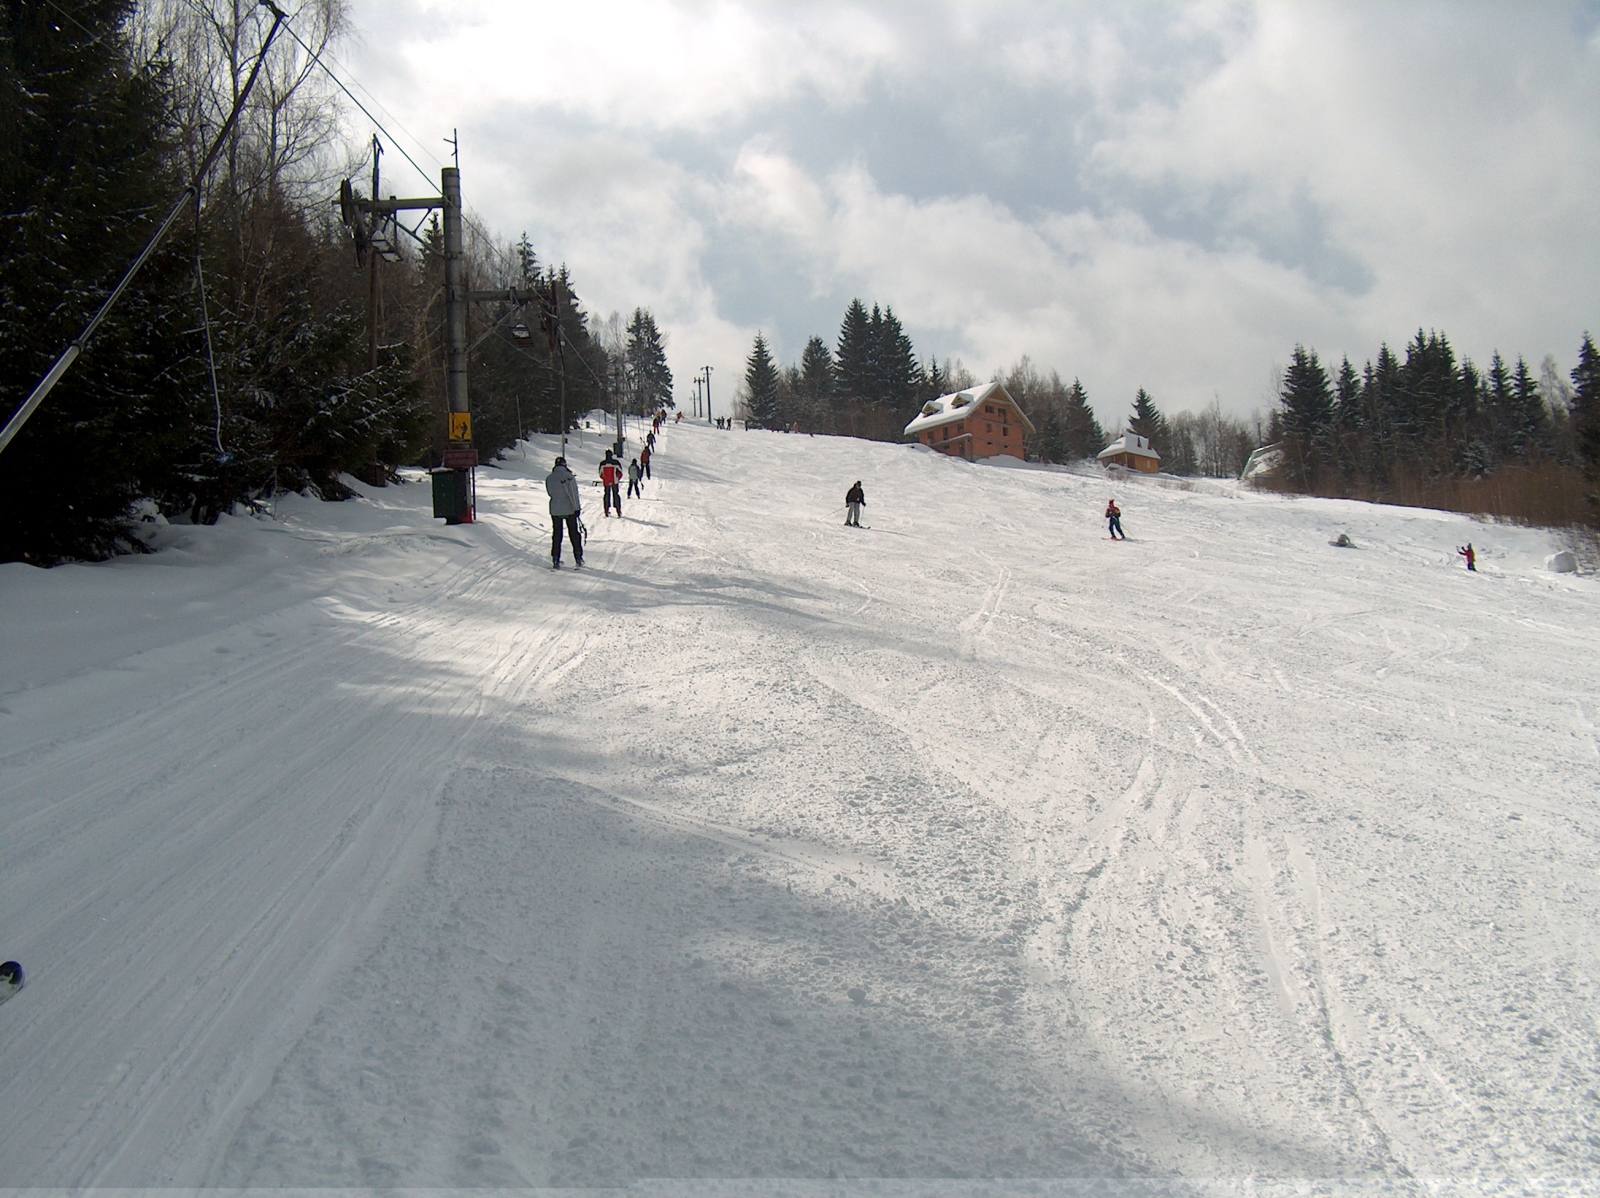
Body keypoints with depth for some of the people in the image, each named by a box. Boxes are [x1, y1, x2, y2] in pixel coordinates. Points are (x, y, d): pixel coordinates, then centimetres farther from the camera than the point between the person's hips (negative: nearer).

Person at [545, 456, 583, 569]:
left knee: (556, 534, 10)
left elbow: (550, 493, 10)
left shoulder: (549, 478, 0)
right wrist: (577, 507, -12)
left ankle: (555, 560, 7)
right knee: (574, 533, 8)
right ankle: (578, 558, 13)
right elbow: (573, 493, -15)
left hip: (555, 510, 3)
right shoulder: (568, 476, -13)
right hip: (569, 509, -3)